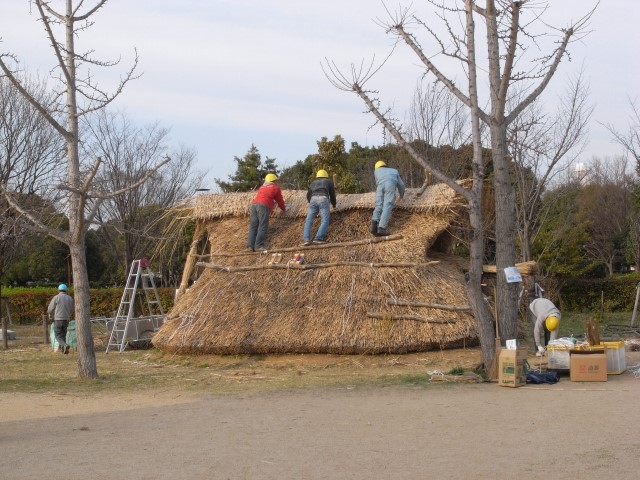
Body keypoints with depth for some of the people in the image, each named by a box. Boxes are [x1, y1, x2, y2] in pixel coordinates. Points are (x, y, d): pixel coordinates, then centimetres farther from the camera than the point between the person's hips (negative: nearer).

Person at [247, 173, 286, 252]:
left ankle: (250, 246, -6)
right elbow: (280, 200, 25)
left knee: (253, 227, 4)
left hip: (253, 204, 6)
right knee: (262, 227, -8)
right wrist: (284, 208, 43)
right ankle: (258, 246, -17)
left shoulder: (262, 187, 34)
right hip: (263, 206, -6)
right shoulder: (275, 187, 19)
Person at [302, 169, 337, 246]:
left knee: (308, 221, 2)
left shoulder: (313, 183, 34)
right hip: (323, 199, -3)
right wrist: (334, 205, 44)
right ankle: (318, 238, -25)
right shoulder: (329, 182, 27)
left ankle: (306, 239, -16)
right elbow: (332, 195, 27)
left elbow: (308, 196, 37)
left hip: (313, 199, 3)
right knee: (325, 221, -7)